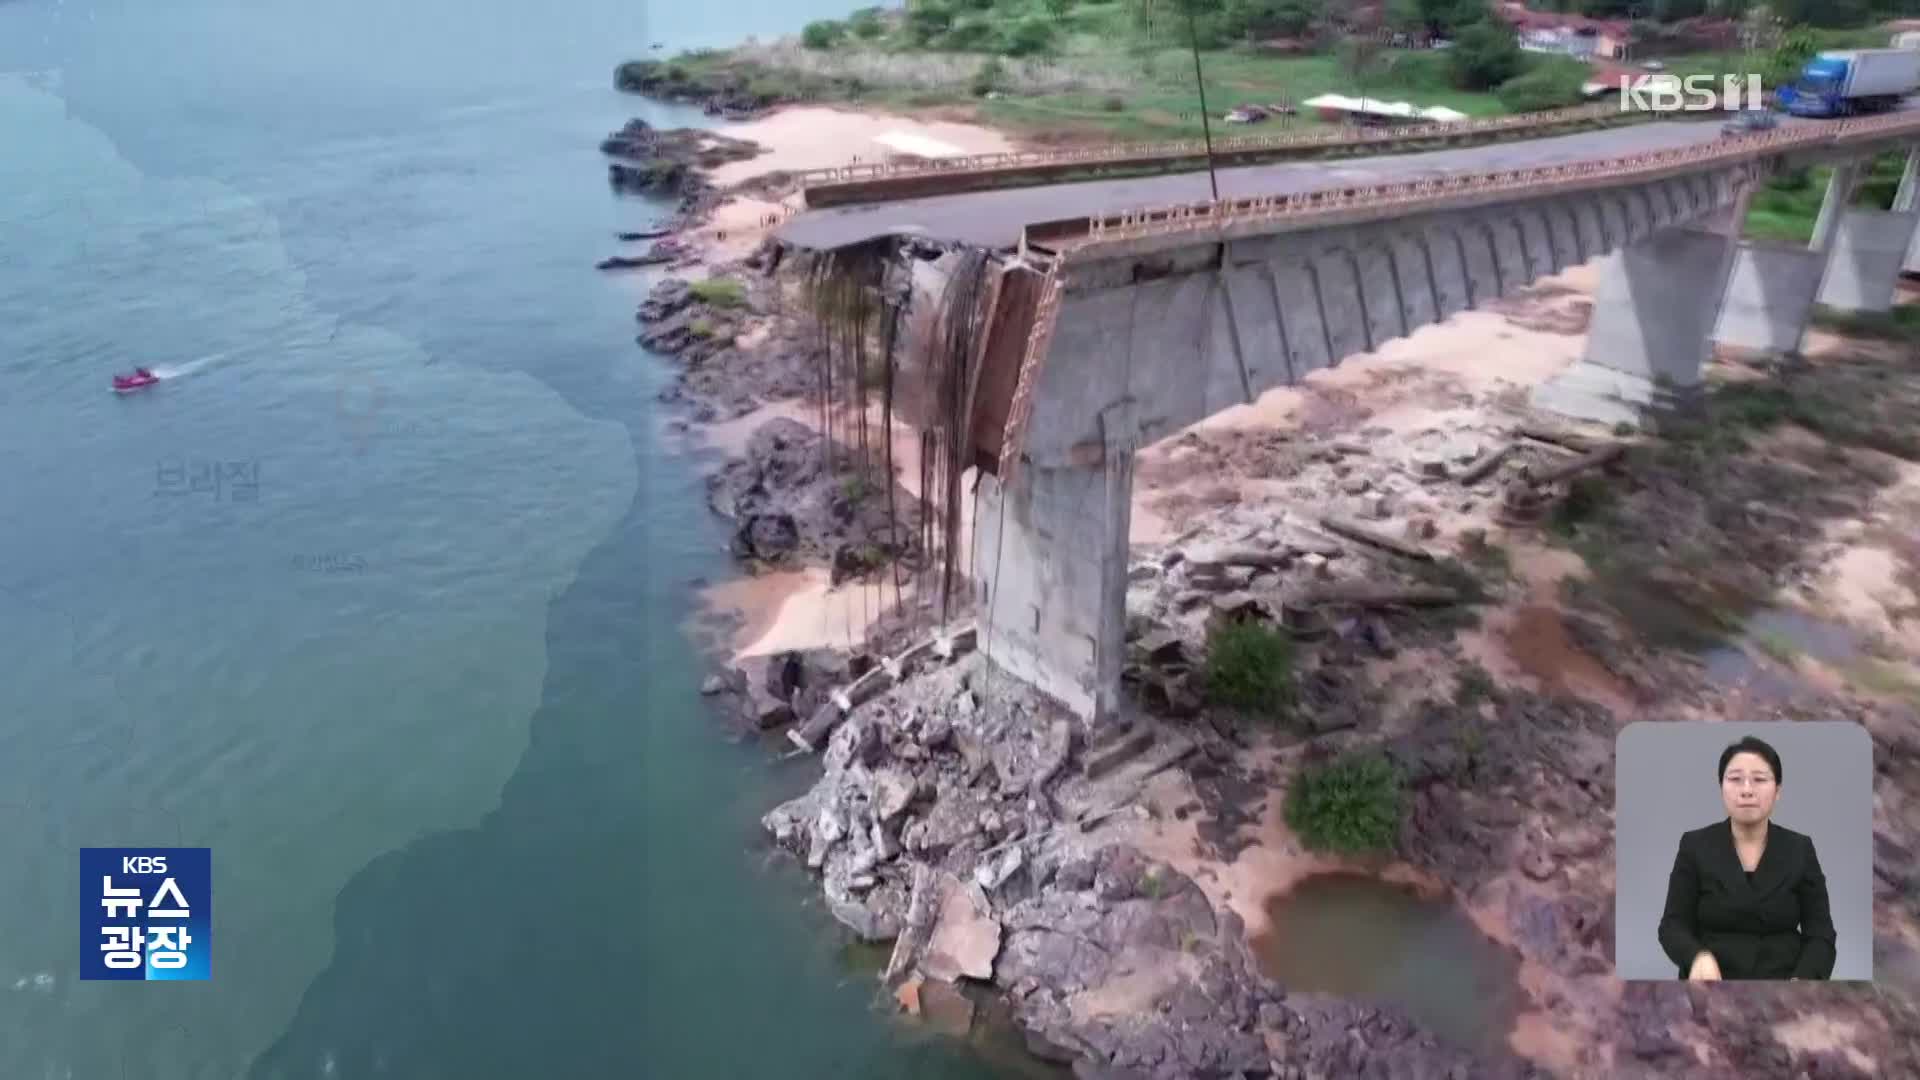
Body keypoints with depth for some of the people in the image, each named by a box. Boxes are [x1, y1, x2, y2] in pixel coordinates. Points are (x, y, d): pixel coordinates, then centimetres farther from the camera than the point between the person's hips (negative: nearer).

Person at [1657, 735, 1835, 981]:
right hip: (1713, 980, -2)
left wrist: (1801, 979, -16)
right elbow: (1673, 925, -1)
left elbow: (1820, 934, 2)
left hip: (1784, 978, 2)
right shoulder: (1695, 846, 0)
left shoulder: (1800, 849, 4)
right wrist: (1699, 956, -21)